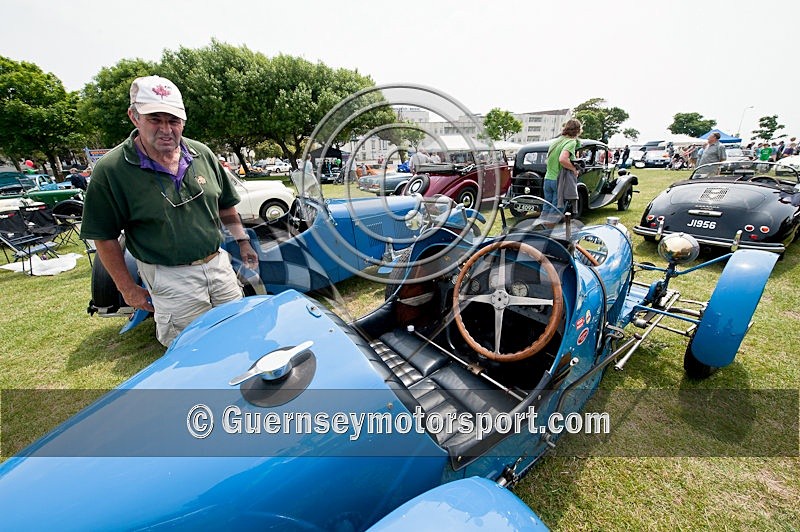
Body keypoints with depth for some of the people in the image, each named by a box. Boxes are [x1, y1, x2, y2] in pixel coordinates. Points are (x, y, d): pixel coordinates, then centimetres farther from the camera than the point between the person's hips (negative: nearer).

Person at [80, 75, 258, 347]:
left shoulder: (202, 154, 2)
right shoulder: (110, 170, -9)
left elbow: (226, 206, 11)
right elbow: (105, 236, -4)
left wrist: (243, 242, 8)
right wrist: (127, 288, -3)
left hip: (219, 263, 4)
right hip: (170, 277, -4)